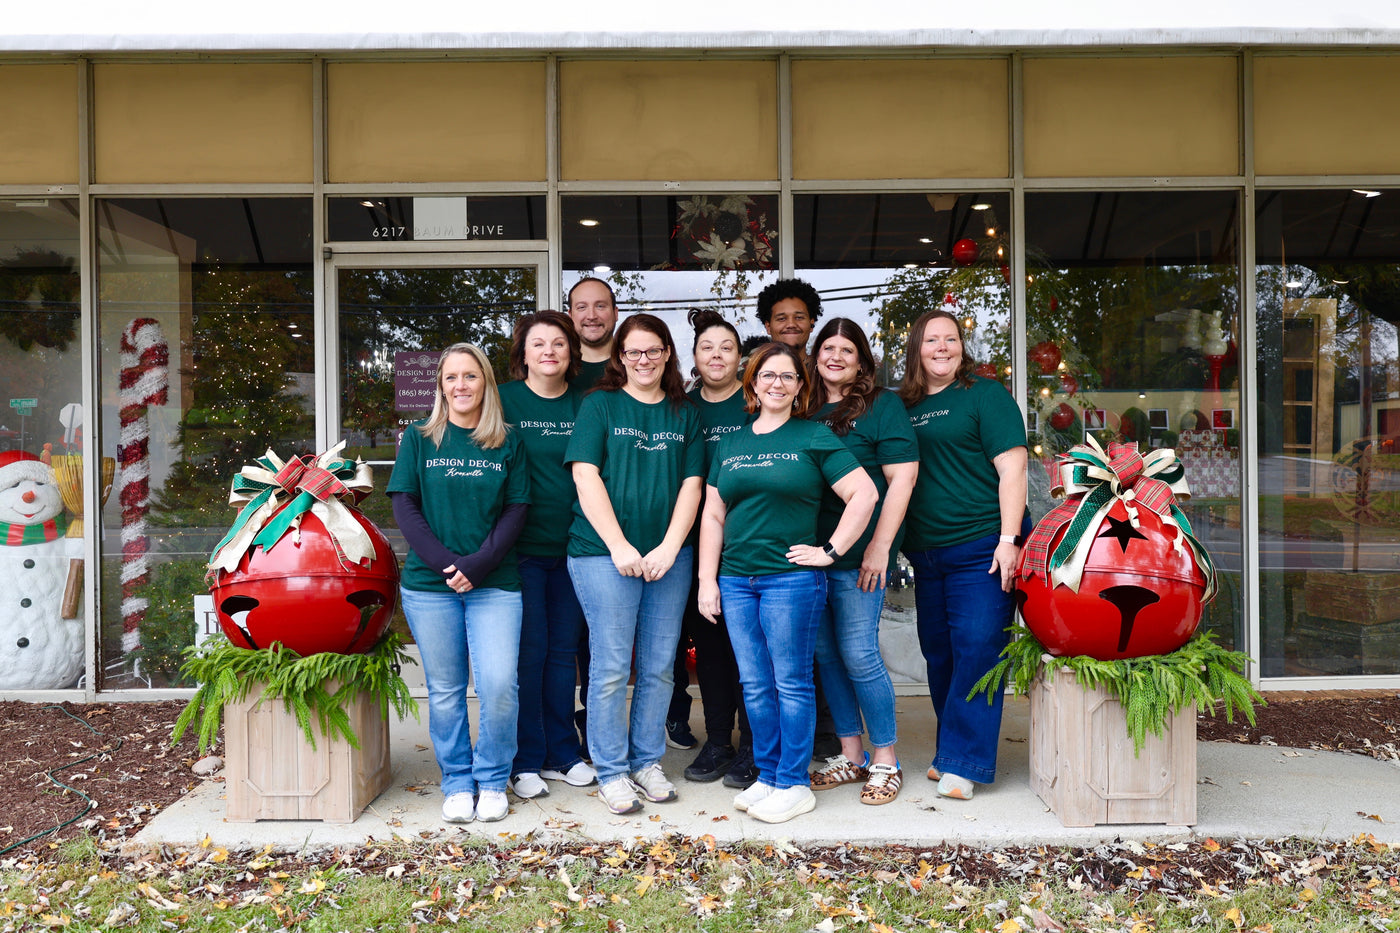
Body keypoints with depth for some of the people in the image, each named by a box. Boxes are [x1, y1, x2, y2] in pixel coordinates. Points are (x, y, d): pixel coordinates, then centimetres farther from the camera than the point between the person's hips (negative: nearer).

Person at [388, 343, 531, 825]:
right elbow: (404, 506, 1)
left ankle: (492, 780, 13)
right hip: (429, 585, 0)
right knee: (445, 690, 6)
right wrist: (444, 563, -11)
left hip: (495, 584, 0)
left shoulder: (508, 442, 6)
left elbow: (516, 511, 2)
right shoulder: (418, 438, 6)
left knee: (499, 684, -8)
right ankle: (457, 783, 23)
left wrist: (478, 563, -11)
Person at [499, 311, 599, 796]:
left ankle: (562, 754, 24)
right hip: (521, 546, -3)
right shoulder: (504, 400, -2)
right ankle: (525, 761, 14)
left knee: (563, 650, 11)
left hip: (571, 546, 3)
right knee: (529, 650, 0)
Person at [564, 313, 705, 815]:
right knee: (611, 666, -1)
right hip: (604, 552, -3)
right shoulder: (599, 405, 2)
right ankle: (612, 772, 13)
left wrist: (669, 548, -6)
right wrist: (619, 547, -12)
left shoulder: (685, 413, 12)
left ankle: (648, 762, 23)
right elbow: (586, 477, -6)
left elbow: (692, 484, 6)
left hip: (669, 555, 3)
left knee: (659, 666, 8)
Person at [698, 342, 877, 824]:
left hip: (792, 578, -5)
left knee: (791, 683, 1)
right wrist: (707, 580, 8)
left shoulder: (814, 437, 0)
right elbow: (713, 515, 14)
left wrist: (830, 550, -8)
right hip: (736, 580, 5)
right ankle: (767, 776, 22)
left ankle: (794, 784, 12)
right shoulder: (730, 444, 14)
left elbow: (864, 494, -5)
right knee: (755, 685, 10)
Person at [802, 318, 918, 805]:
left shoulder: (882, 405, -2)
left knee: (858, 654, -5)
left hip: (859, 553, -5)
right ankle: (850, 755, 23)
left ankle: (885, 760, 11)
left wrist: (880, 546, -14)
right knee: (825, 653, 9)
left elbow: (902, 477, -8)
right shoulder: (804, 409, 13)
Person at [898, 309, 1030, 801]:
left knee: (976, 650, -5)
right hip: (927, 554, 6)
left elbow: (1012, 468, -8)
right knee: (939, 654, 11)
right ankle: (952, 751, 25)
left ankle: (963, 761, 4)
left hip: (981, 549, -6)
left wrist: (1009, 539, -15)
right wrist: (899, 543, 11)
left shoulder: (985, 395, -1)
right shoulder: (905, 407, 13)